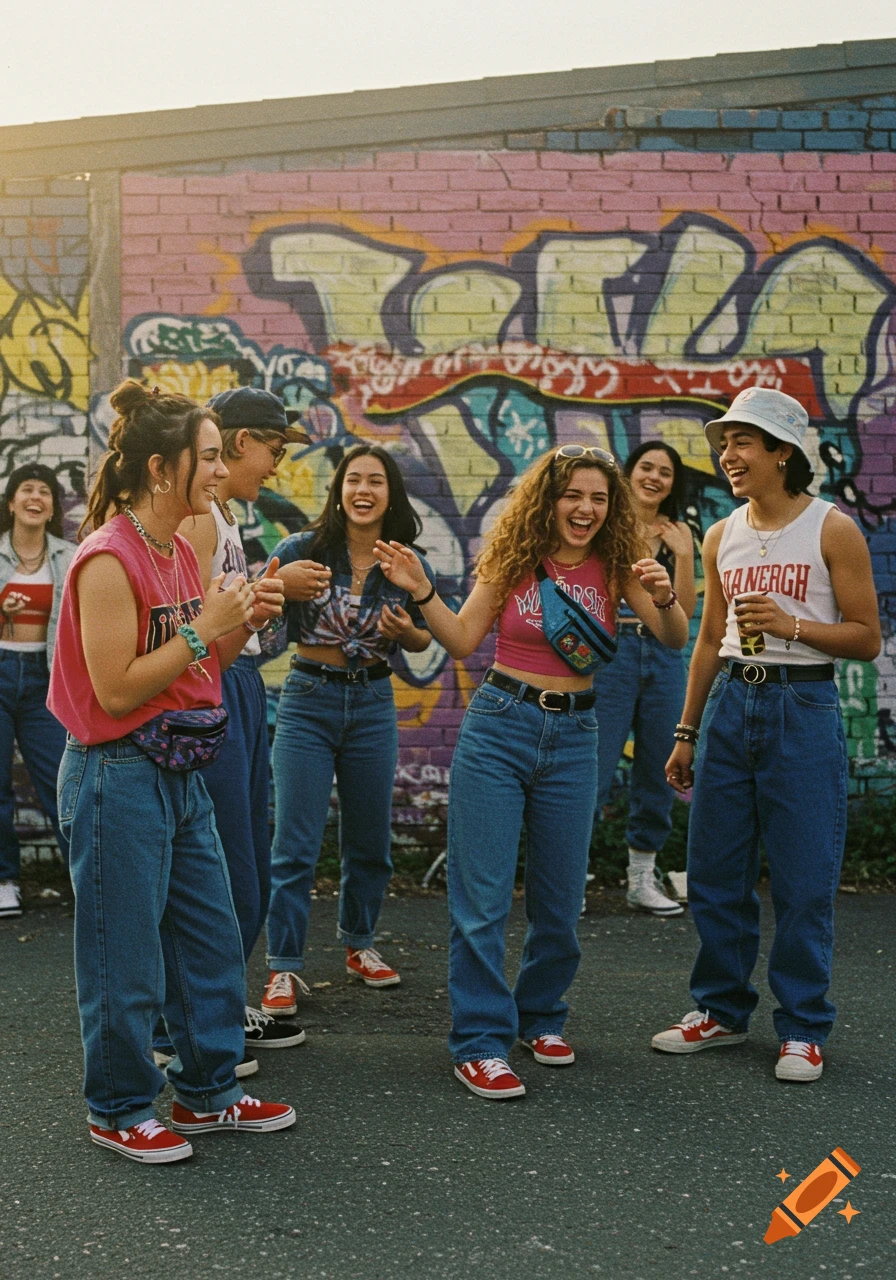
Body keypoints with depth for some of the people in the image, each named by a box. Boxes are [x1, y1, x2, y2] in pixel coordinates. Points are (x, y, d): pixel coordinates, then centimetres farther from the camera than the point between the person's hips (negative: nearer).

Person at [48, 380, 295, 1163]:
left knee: (212, 940, 16)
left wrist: (242, 623, -1)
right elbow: (116, 689, -21)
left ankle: (208, 1092, 31)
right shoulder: (109, 559, -18)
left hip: (181, 773, 9)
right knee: (126, 959, 5)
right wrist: (204, 626, -19)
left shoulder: (181, 552, 9)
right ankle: (118, 1112, 23)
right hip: (119, 777, -9)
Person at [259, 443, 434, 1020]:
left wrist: (406, 632, -11)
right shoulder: (302, 549, -8)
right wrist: (279, 583, -30)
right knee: (296, 845, -3)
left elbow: (424, 639, 12)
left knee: (370, 840, 15)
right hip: (308, 702, -3)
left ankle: (359, 944, 35)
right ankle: (285, 968, 8)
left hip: (373, 706, 3)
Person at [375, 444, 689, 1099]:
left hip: (573, 738, 2)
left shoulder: (614, 566, 0)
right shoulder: (514, 558, -2)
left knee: (560, 899, 12)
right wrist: (421, 591, -11)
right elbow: (463, 639, 2)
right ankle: (480, 1043, 8)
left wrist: (665, 598, -27)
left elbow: (676, 639, -8)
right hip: (499, 727, -2)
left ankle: (541, 1016, 34)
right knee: (482, 896, -2)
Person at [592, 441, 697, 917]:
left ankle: (643, 878, 21)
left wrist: (682, 554, -6)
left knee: (657, 772, 9)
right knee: (594, 770, -7)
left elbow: (685, 610, 5)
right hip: (611, 650, -4)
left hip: (663, 658, 4)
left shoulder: (679, 533, 10)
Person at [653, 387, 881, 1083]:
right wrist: (687, 733, 15)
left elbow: (868, 638, -4)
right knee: (714, 875, 9)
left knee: (803, 881, 1)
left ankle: (802, 1030, 16)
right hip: (730, 703, 5)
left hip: (803, 708, -5)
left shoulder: (832, 529, -5)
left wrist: (791, 624, -19)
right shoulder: (722, 537, 10)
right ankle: (722, 1011, 26)